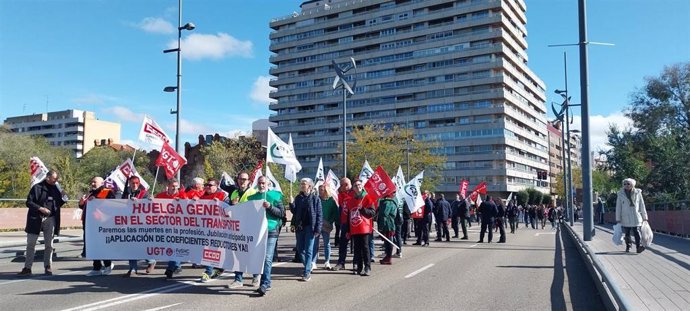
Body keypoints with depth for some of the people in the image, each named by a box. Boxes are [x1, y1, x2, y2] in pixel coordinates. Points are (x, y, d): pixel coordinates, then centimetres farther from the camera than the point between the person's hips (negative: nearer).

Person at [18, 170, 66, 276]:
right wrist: (40, 208, -18)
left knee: (49, 245, 7)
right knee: (31, 244, 4)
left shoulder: (56, 188, 7)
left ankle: (48, 267, 16)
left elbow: (59, 204, 11)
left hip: (50, 219, 2)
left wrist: (62, 197, -9)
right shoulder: (37, 187, -3)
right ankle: (27, 267, 12)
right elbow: (29, 202, -5)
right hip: (36, 219, -2)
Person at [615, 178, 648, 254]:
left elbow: (642, 205, 8)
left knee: (636, 232, -12)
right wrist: (618, 218, 0)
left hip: (636, 217, -1)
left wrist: (644, 216, 7)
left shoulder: (638, 193, 3)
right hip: (625, 218, 1)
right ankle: (628, 247, 19)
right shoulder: (621, 194, 2)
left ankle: (638, 247, -15)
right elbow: (618, 207, 3)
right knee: (627, 233, 7)